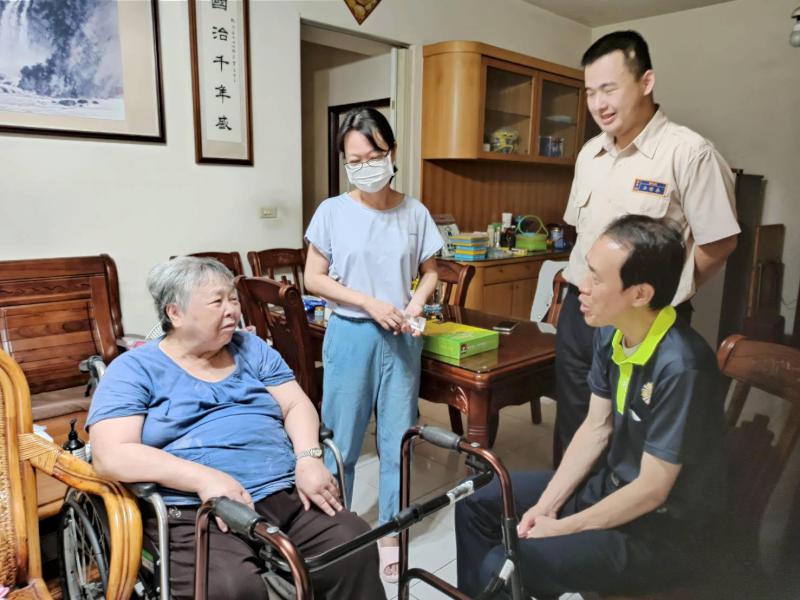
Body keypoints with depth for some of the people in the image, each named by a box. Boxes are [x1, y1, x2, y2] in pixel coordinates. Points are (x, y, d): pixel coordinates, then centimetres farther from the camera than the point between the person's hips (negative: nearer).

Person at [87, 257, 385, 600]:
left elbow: (297, 405, 10)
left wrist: (308, 459, -11)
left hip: (286, 494, 4)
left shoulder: (251, 349, 16)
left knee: (356, 547, -17)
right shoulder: (135, 369, 3)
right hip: (195, 510, -4)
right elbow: (111, 455, -9)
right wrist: (204, 478, -21)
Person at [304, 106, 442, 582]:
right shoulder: (332, 212, -6)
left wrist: (416, 305, -11)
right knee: (341, 440, 9)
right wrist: (370, 303, -15)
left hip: (401, 339, 2)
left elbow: (430, 272, 9)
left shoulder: (415, 213, -1)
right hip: (350, 335, -1)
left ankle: (390, 532, 29)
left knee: (399, 437, 10)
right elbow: (314, 279, -5)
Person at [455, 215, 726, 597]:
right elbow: (596, 427, 3)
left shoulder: (680, 367, -29)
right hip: (612, 488, 8)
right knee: (477, 502, 8)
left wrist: (559, 529, -14)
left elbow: (652, 489, -23)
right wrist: (546, 505, -3)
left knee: (501, 568, -22)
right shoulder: (610, 333, -6)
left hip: (664, 529, -7)